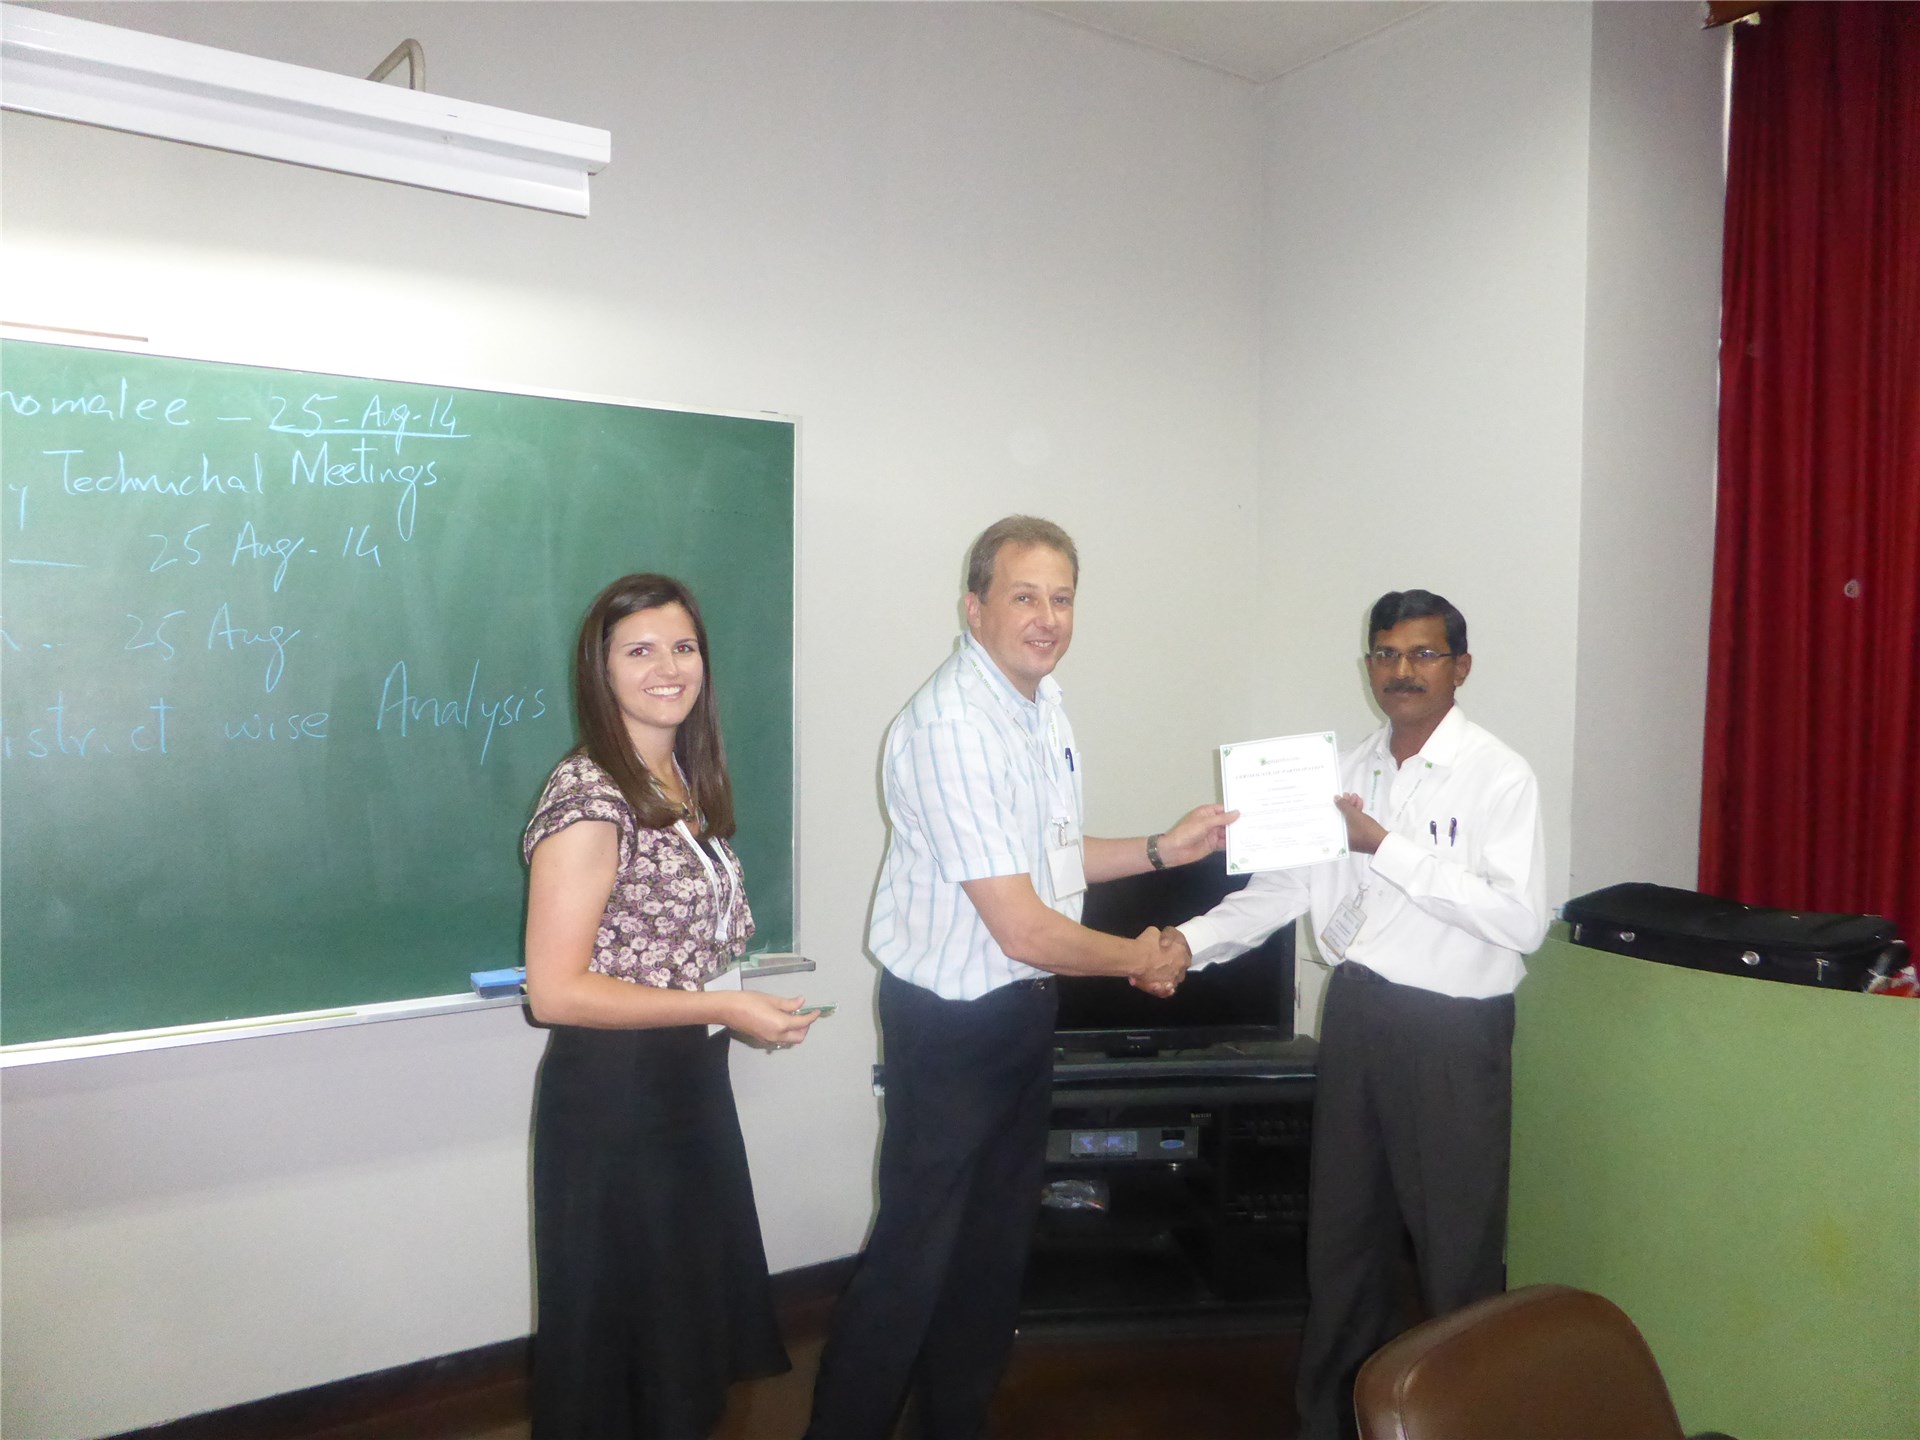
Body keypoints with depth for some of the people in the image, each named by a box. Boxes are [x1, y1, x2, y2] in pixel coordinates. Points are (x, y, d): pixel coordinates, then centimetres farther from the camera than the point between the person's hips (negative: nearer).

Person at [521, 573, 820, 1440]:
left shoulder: (685, 780, 6)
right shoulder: (588, 798, -20)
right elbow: (554, 991, -23)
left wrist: (741, 977, 4)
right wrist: (722, 1006, -23)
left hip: (690, 1080, 8)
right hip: (611, 1096, -8)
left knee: (690, 1301, 22)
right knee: (621, 1320, 11)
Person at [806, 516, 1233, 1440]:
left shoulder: (1042, 703, 4)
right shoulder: (950, 729, -26)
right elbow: (1024, 930, -25)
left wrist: (1164, 848, 8)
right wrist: (1143, 959, -10)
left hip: (1024, 1008, 9)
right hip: (952, 1023, -9)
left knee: (998, 1239, 21)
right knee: (915, 1255, 3)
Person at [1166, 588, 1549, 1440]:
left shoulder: (1498, 778, -11)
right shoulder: (1347, 771, 7)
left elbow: (1522, 921, -22)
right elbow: (1283, 885, 5)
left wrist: (1384, 845, -24)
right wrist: (1188, 942, -8)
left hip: (1452, 1031, -6)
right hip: (1356, 1013, 6)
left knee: (1456, 1243, 7)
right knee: (1343, 1226, 18)